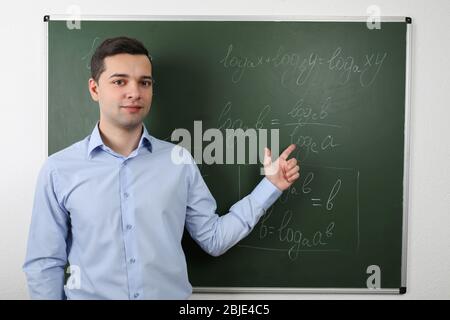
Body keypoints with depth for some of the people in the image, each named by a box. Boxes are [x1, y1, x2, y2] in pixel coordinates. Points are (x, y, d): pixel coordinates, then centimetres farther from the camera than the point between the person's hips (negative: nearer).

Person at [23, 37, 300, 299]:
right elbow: (46, 264, -3)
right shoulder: (59, 170, -8)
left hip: (173, 294, 2)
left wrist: (270, 185, -4)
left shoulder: (179, 161, -4)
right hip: (91, 294, -1)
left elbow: (213, 238, 0)